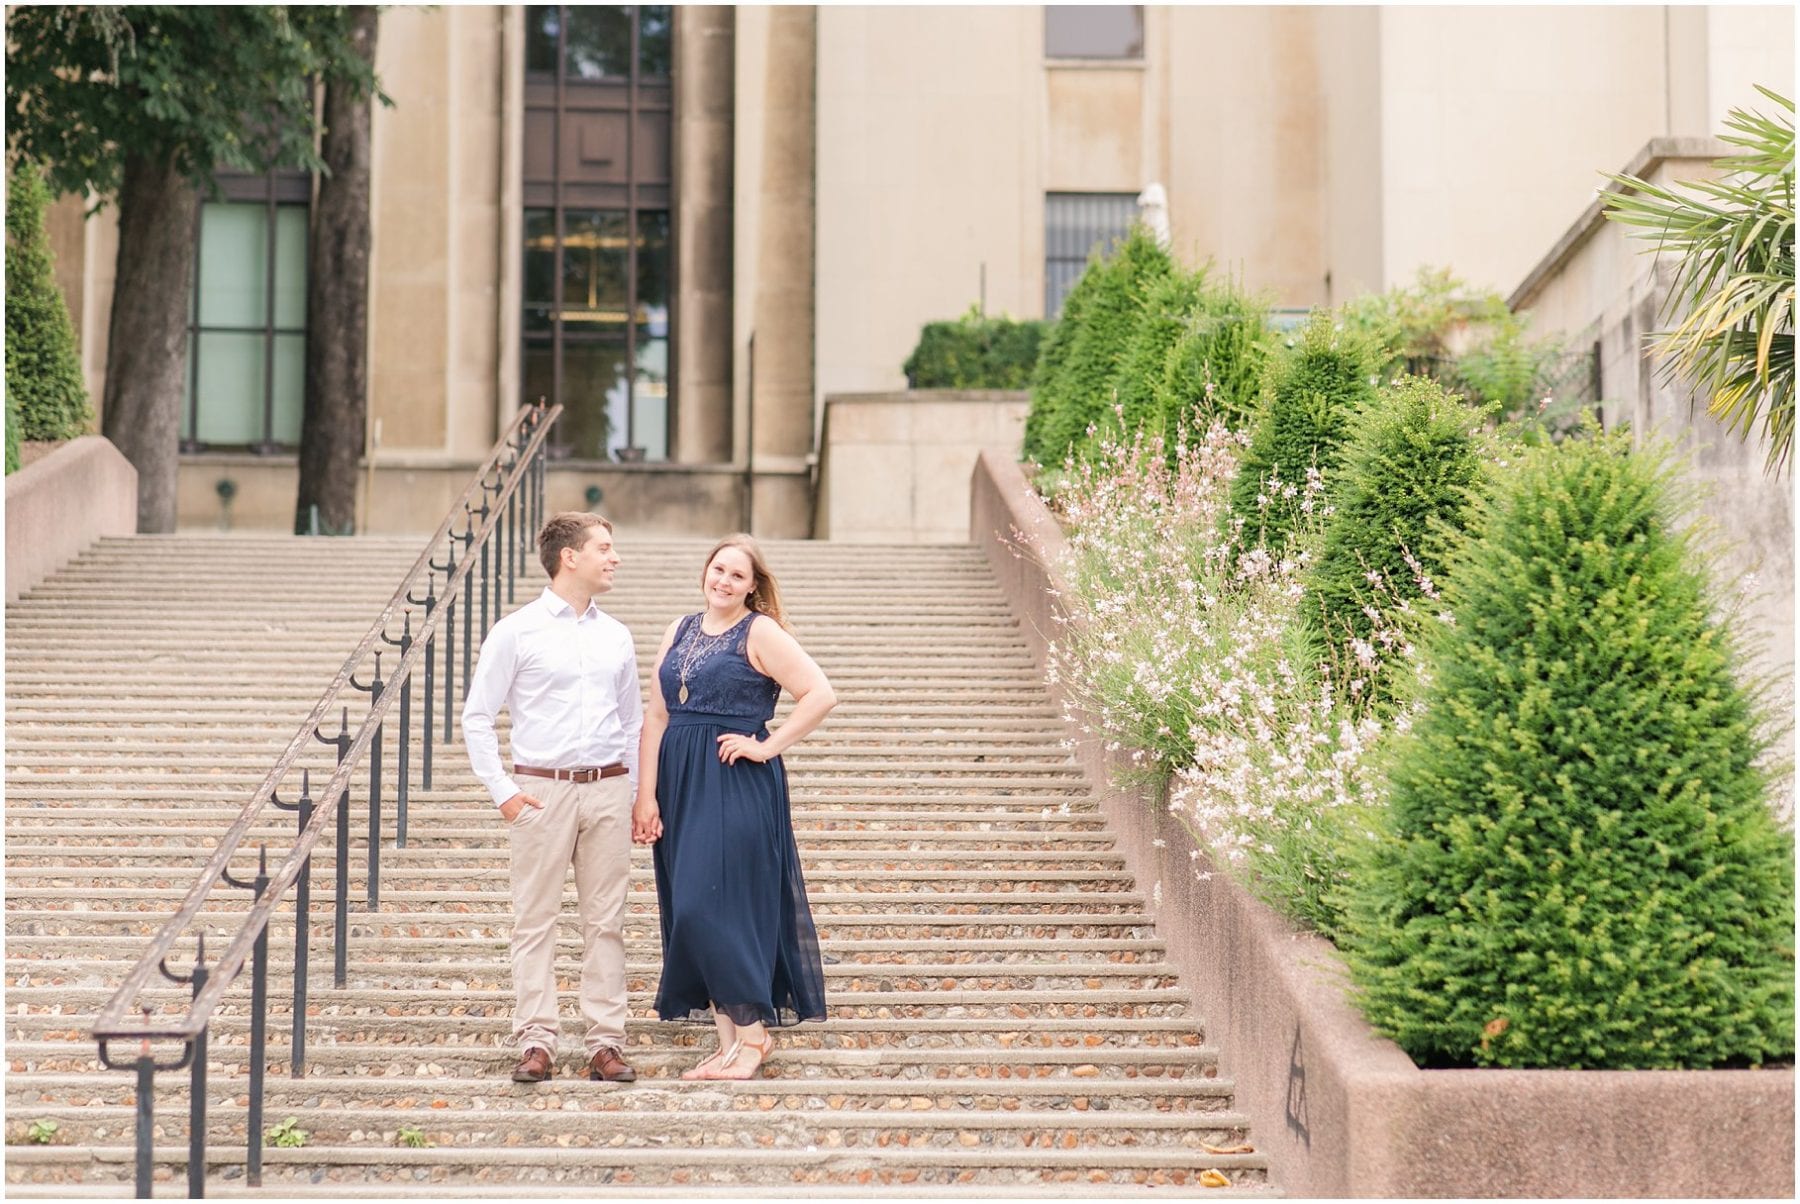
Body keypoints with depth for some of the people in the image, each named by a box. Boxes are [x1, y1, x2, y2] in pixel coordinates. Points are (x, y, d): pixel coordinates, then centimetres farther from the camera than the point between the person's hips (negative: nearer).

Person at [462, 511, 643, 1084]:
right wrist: (503, 791, -6)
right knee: (535, 920, -1)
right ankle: (536, 1042, 3)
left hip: (607, 789, 4)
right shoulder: (516, 632, -2)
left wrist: (633, 794, 12)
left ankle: (606, 1043, 8)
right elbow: (476, 716, 0)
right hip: (541, 789, -4)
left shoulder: (616, 636, 12)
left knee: (606, 921, 4)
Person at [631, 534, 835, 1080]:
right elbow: (656, 715, 9)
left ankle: (751, 1033, 0)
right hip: (681, 785, 7)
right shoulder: (680, 631, 13)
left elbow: (821, 695, -12)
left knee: (715, 905, -11)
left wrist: (768, 747, -13)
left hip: (737, 786, -7)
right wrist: (646, 795, 2)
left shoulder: (760, 633, -4)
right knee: (688, 911, 6)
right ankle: (729, 1039, 13)